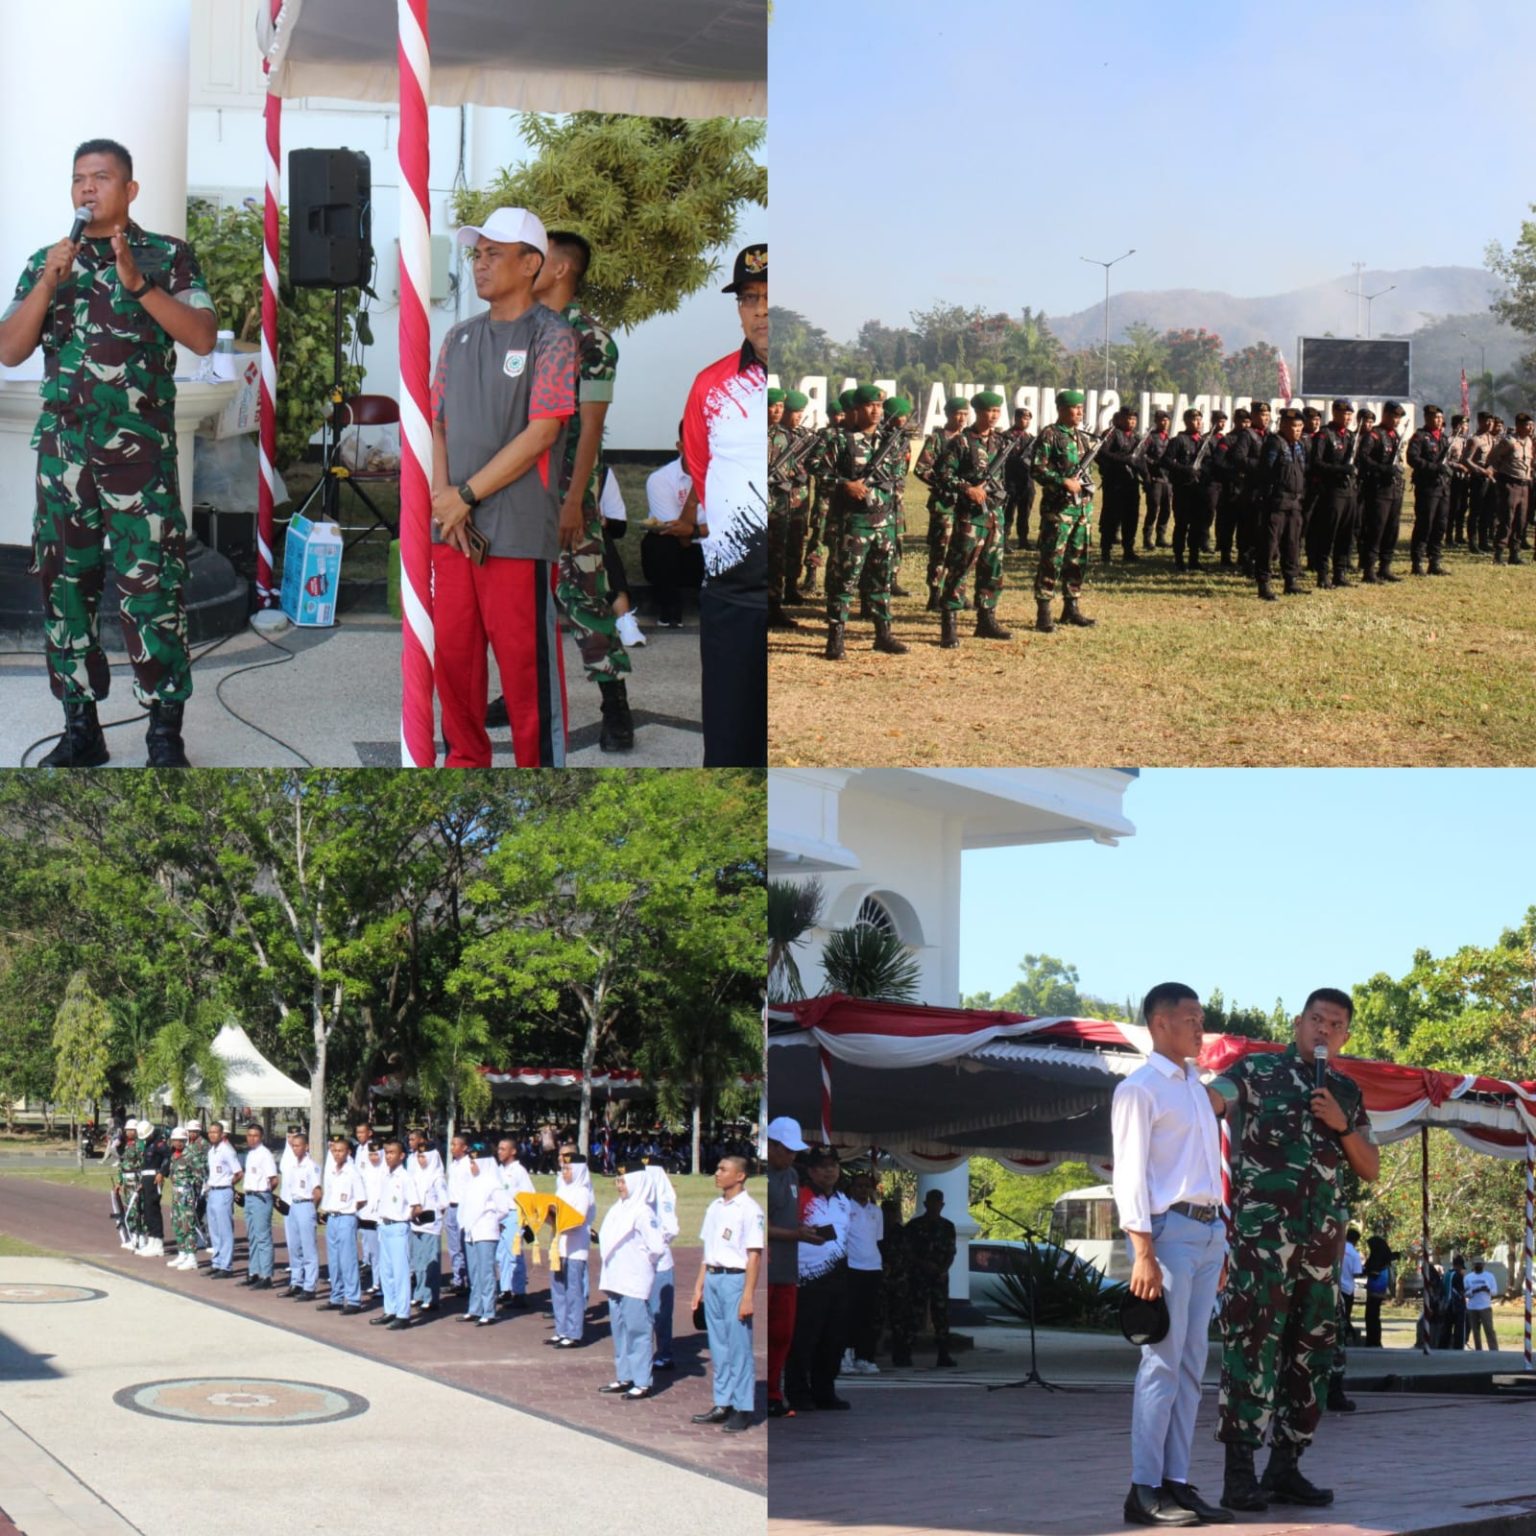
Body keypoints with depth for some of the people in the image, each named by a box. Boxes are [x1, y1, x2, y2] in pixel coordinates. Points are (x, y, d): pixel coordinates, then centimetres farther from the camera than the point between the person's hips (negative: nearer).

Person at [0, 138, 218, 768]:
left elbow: (204, 339, -7)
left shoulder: (168, 255, 4)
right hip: (63, 451, 4)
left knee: (151, 588, -8)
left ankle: (165, 732, -2)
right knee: (65, 584, 5)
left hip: (141, 450, -4)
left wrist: (136, 283, -16)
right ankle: (80, 728, 13)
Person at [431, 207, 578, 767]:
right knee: (453, 652, 9)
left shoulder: (551, 337, -5)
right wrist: (445, 500, -4)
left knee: (527, 663, -3)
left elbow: (541, 433, -13)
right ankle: (465, 761, 23)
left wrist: (466, 496, -12)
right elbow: (438, 424, 13)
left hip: (518, 532, -6)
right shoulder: (459, 338, 15)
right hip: (452, 530, 6)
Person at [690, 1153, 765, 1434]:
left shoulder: (749, 1209, -11)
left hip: (735, 1279, -8)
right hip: (712, 1278, 8)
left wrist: (747, 1295, -17)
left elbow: (754, 1255, -13)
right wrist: (699, 1285, 16)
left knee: (739, 1347, -3)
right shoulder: (715, 1206, 12)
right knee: (718, 1346, 12)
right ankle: (723, 1405, 19)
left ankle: (742, 1409, 2)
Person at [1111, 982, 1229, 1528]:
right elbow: (1129, 1174, -10)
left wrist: (1221, 1241, 15)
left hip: (1208, 1232, 8)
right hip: (1169, 1229, -8)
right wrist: (1143, 1252, -17)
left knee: (1191, 1364, 7)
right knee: (1162, 1363, -9)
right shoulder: (1139, 1089, -5)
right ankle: (1145, 1490, -7)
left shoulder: (1197, 1089, 20)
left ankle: (1176, 1482, 10)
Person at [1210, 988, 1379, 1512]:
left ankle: (1286, 1468, 15)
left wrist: (1343, 1125, 0)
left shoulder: (1347, 1092, 18)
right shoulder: (1257, 1070, 4)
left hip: (1322, 1238, 6)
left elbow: (1371, 1170, 18)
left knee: (1309, 1352, 7)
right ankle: (1239, 1472, -8)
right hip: (1261, 1233, -6)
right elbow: (1210, 1100, -13)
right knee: (1253, 1344, -9)